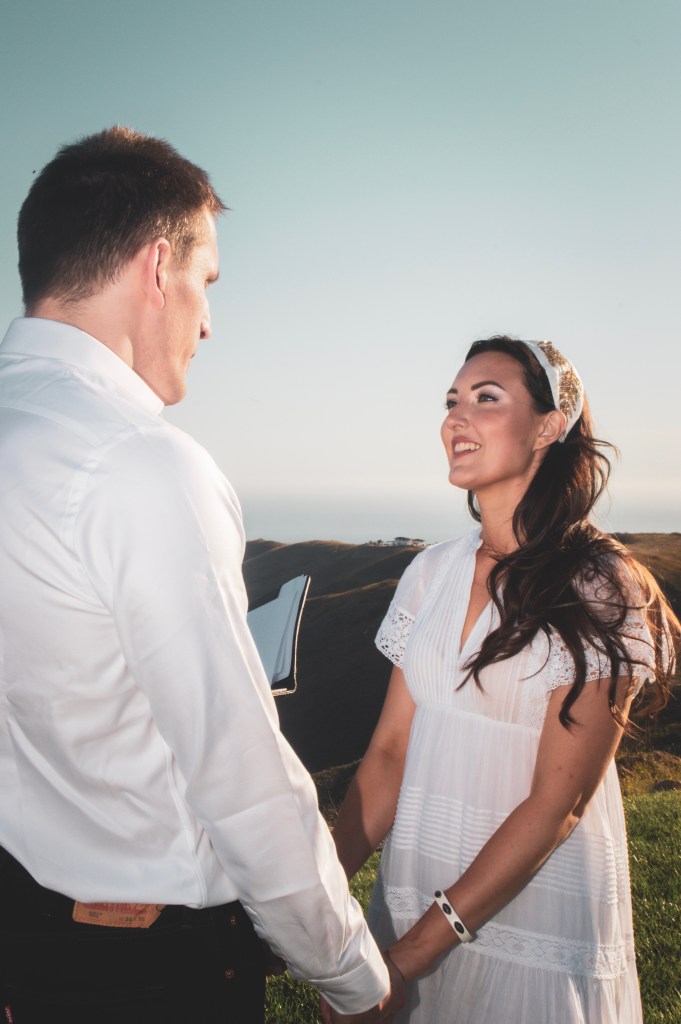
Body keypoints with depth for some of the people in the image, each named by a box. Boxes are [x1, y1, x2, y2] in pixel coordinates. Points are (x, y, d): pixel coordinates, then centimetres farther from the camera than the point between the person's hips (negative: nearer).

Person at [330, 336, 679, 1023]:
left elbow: (556, 802, -17)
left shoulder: (603, 592, -15)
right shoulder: (432, 572, 1)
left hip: (533, 910, -5)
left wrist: (413, 951, -19)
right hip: (412, 893, 5)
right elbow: (390, 749, 1)